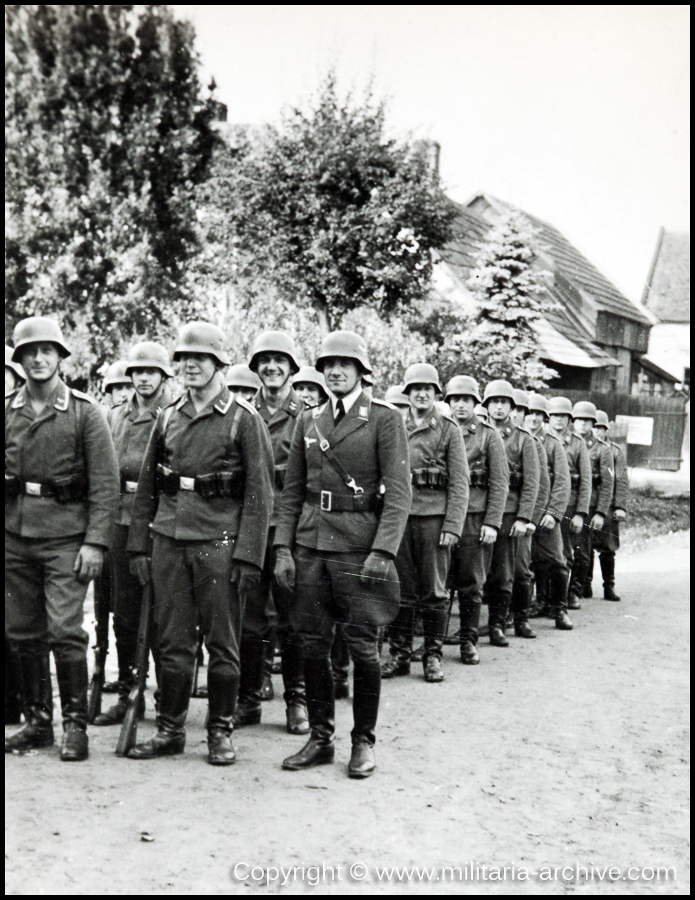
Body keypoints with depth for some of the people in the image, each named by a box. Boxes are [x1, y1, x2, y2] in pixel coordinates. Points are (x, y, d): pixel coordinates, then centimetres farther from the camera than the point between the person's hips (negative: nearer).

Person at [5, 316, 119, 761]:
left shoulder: (85, 411, -2)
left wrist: (95, 542, -11)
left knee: (65, 632, -8)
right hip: (15, 536, 4)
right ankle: (38, 721, 20)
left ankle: (76, 725, 4)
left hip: (65, 536, -4)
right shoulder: (7, 412, 9)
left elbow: (106, 483, -5)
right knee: (23, 633, 8)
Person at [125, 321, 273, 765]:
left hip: (219, 544, -4)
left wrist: (248, 556, -11)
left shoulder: (245, 419, -2)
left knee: (223, 643, 4)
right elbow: (146, 487, 15)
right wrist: (139, 545, 9)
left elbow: (260, 493, -5)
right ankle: (170, 729, 19)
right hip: (168, 541, 4)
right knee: (173, 642, 8)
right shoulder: (167, 418, 12)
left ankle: (221, 731, 15)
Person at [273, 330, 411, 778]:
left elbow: (399, 492, -7)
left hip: (359, 545, -4)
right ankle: (320, 738, 19)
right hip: (310, 544, 4)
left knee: (362, 646, 0)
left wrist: (383, 551, -16)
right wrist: (283, 548, 6)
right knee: (314, 645, 7)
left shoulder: (386, 418, -1)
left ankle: (364, 741, 14)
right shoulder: (308, 420, 13)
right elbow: (293, 491, 15)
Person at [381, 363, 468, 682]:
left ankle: (433, 655, 13)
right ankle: (399, 653, 14)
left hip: (434, 517, -2)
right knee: (400, 588, 5)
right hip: (400, 515, 2)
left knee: (434, 590, 3)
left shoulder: (448, 429, 3)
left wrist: (452, 525, -9)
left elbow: (459, 482, -1)